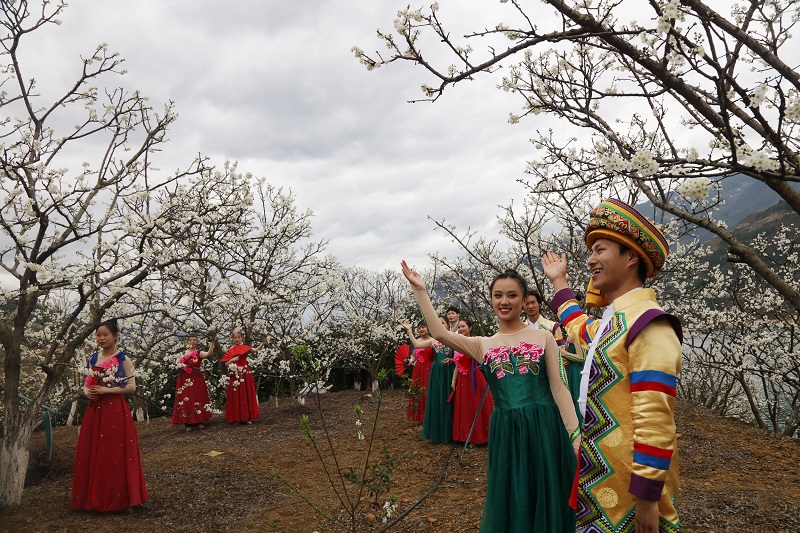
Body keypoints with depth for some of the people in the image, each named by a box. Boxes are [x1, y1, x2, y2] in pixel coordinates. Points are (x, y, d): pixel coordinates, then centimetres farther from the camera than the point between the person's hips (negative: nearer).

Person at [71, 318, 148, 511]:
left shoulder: (122, 359, -4)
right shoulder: (93, 358, 10)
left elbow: (131, 386, -8)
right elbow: (87, 382, 17)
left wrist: (107, 390, -16)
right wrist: (87, 391, -5)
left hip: (115, 410, -5)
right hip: (94, 410, 5)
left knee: (114, 454, -1)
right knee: (92, 453, 7)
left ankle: (116, 497, 11)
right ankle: (94, 497, 19)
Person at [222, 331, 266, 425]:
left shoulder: (245, 348, 3)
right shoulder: (230, 350, 4)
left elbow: (256, 350, -9)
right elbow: (226, 363, 2)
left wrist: (263, 343, -23)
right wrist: (232, 360, -15)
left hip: (245, 374, 0)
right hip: (235, 375, 0)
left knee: (246, 395, 3)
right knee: (235, 396, 2)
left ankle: (247, 417, 9)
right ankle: (236, 417, 8)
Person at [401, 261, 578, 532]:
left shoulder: (543, 337, 4)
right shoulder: (483, 345, 8)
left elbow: (559, 387, 2)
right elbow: (439, 333, -6)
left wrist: (575, 434, -6)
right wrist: (420, 289, -5)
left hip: (545, 428, -1)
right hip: (506, 431, 2)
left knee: (546, 500, 8)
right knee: (510, 502, 11)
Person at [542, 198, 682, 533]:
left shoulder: (646, 322, -19)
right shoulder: (611, 321, 10)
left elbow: (655, 418, -24)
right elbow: (579, 330, 35)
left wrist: (647, 497, -24)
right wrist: (559, 282, 40)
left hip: (630, 481, -9)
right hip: (600, 473, 9)